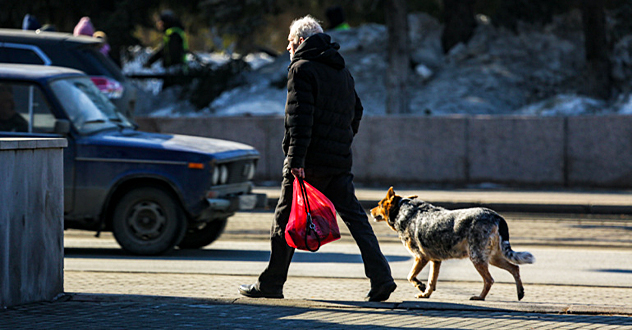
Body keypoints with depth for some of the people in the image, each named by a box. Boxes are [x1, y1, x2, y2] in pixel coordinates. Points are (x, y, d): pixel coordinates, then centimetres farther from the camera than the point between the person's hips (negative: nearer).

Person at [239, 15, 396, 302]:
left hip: (310, 161, -7)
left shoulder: (303, 69, -7)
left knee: (285, 221, 2)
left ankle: (270, 284, 8)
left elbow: (299, 116, -16)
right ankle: (381, 277, -8)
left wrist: (296, 158, -20)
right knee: (355, 217, 3)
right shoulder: (342, 71, 18)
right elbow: (356, 112, 23)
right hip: (340, 161, 7)